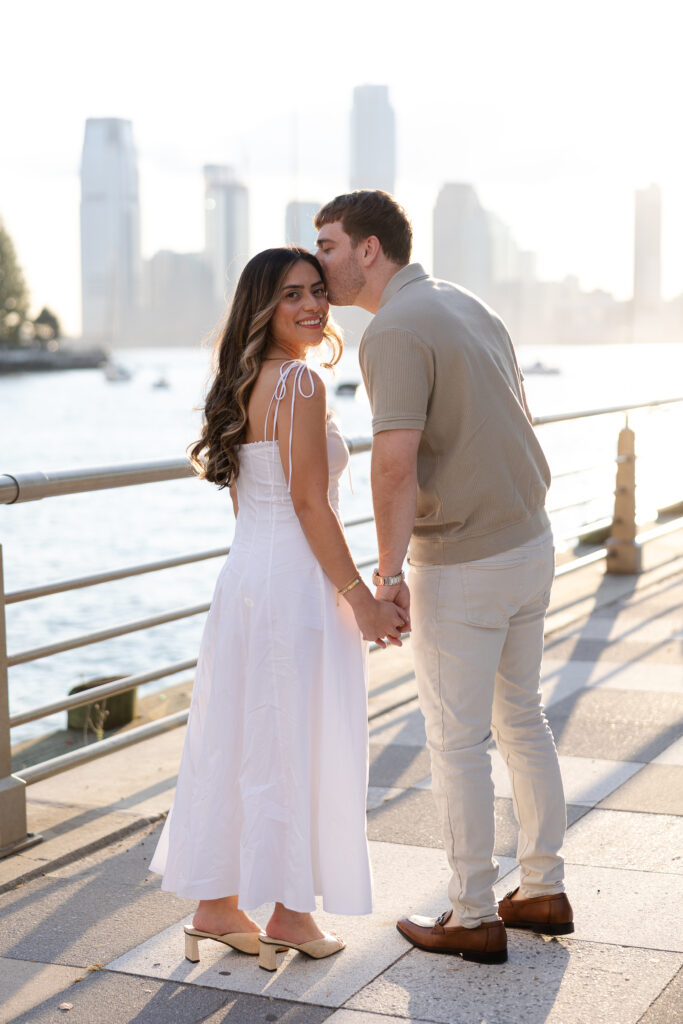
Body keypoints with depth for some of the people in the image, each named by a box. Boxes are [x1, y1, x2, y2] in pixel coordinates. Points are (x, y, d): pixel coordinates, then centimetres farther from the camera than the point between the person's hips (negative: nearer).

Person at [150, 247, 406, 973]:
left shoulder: (244, 384, 12)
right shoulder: (300, 383, -15)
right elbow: (309, 504, -18)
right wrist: (361, 599, -14)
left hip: (243, 577, 9)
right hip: (295, 584, -9)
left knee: (234, 744, 13)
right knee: (301, 748, 3)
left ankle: (217, 905, 22)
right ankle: (290, 914, 14)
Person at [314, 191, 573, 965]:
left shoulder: (395, 330, -18)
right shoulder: (465, 305, 11)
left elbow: (396, 462, -28)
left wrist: (387, 570, -21)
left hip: (460, 567, -9)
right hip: (528, 541, 9)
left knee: (457, 741, 3)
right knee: (520, 720, 18)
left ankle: (472, 918, 14)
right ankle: (543, 890, 29)